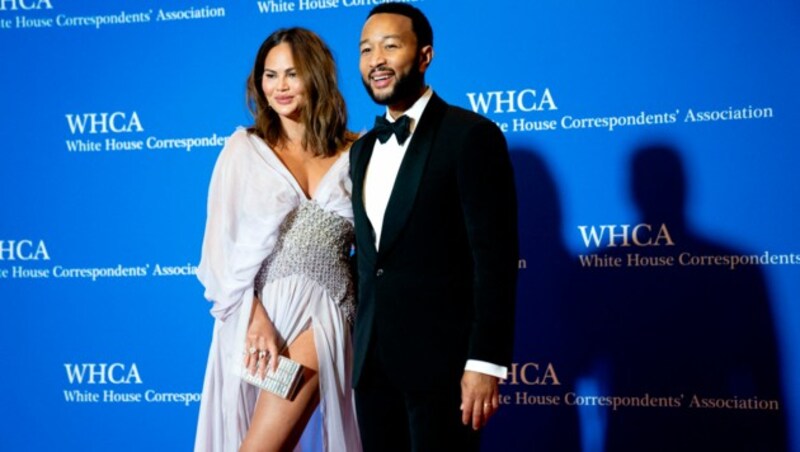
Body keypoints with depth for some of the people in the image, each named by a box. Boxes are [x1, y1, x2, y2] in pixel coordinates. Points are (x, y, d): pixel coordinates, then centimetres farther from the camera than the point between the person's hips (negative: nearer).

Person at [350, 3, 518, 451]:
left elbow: (495, 257, -13)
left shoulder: (471, 134, -8)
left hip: (441, 357, -7)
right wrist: (360, 343, 14)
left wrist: (485, 361, -18)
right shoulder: (363, 149, 15)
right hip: (372, 358, 7)